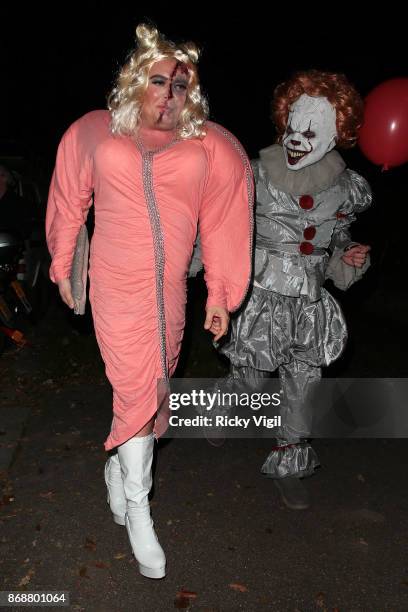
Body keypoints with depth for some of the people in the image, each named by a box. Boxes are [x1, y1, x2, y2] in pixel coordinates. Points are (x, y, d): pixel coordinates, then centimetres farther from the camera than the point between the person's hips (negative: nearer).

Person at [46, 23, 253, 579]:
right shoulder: (94, 132, 2)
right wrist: (63, 267, 15)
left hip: (171, 288, 2)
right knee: (136, 388, -2)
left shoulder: (209, 146, 0)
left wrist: (220, 295, 1)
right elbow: (71, 203, 11)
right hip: (116, 286, -2)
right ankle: (137, 507, 16)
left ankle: (120, 463, 41)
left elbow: (220, 221, 1)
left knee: (154, 385, 13)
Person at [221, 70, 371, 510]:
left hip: (310, 306, 3)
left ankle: (287, 466, 35)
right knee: (248, 379, 9)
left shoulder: (346, 188, 3)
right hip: (258, 300, -3)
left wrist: (349, 262, -5)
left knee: (302, 390, 11)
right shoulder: (257, 173, -7)